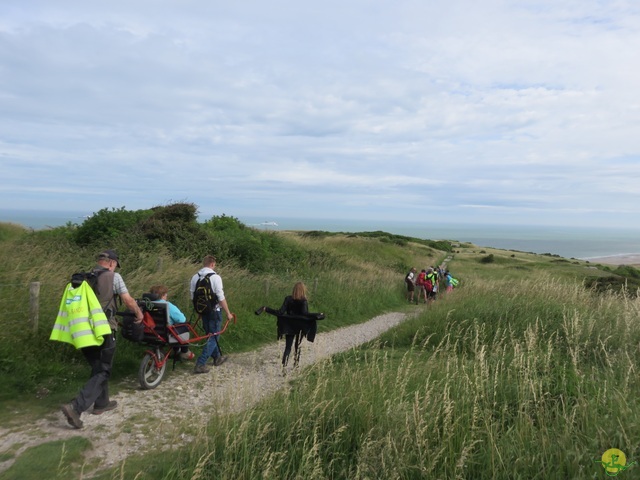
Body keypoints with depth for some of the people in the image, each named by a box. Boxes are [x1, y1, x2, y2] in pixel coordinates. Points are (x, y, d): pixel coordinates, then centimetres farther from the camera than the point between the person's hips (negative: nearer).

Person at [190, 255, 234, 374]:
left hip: (202, 310, 7)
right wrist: (228, 313, -7)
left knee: (210, 335, 22)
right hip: (214, 311, -7)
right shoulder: (215, 277, -17)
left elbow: (193, 297, 8)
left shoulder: (195, 277, 2)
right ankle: (200, 364, -5)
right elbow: (221, 298, -17)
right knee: (213, 337, 2)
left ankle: (217, 357, 37)